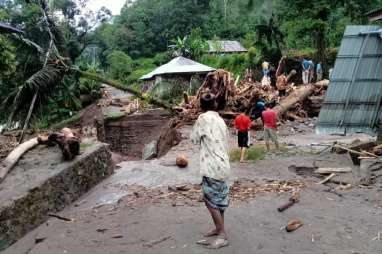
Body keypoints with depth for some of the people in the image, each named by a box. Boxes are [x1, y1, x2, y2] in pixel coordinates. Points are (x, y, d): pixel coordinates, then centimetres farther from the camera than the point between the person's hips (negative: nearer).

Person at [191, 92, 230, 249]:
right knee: (218, 199, 18)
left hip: (213, 166, -8)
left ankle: (222, 236, 4)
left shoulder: (204, 118, -11)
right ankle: (219, 229, 29)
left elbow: (194, 139, -2)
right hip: (221, 164, 8)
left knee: (211, 201, 0)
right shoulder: (220, 120, 12)